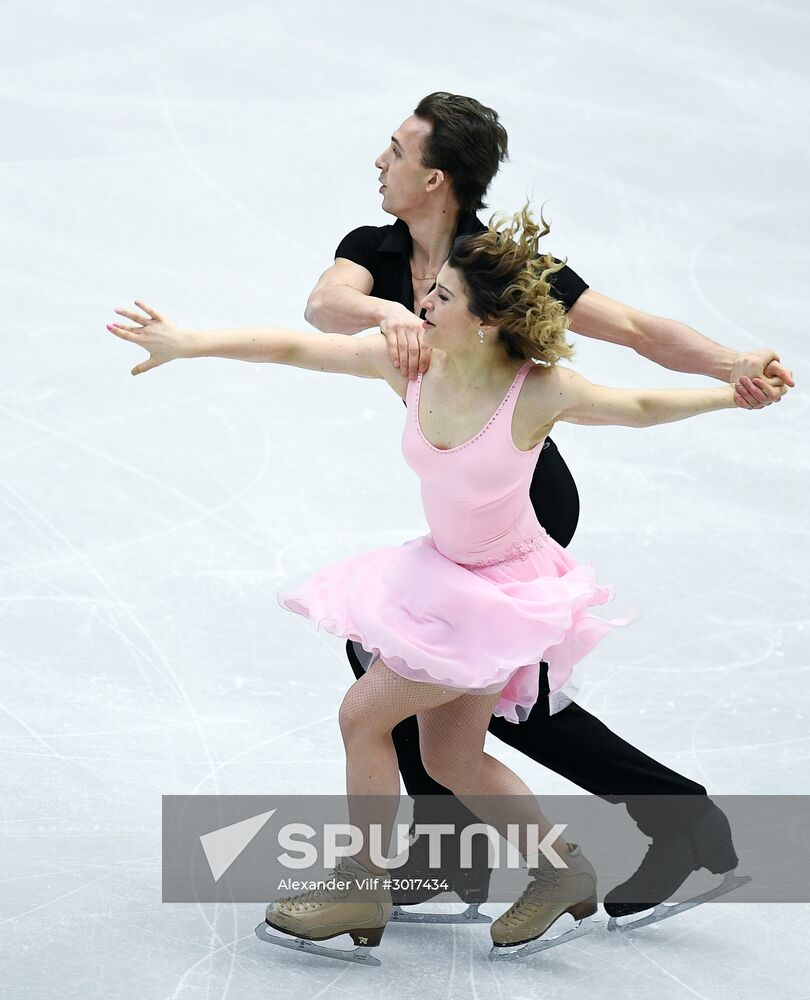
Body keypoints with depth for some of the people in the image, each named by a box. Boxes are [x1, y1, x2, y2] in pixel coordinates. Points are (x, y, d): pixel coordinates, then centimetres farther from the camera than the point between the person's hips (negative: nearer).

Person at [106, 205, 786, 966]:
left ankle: (363, 890, 11)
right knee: (450, 763, 14)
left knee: (363, 713, -7)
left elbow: (639, 407, -9)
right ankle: (563, 873, 34)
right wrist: (189, 344, -16)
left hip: (506, 591, -6)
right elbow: (293, 347, -11)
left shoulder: (538, 392, -26)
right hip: (443, 572, 6)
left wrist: (734, 392, -11)